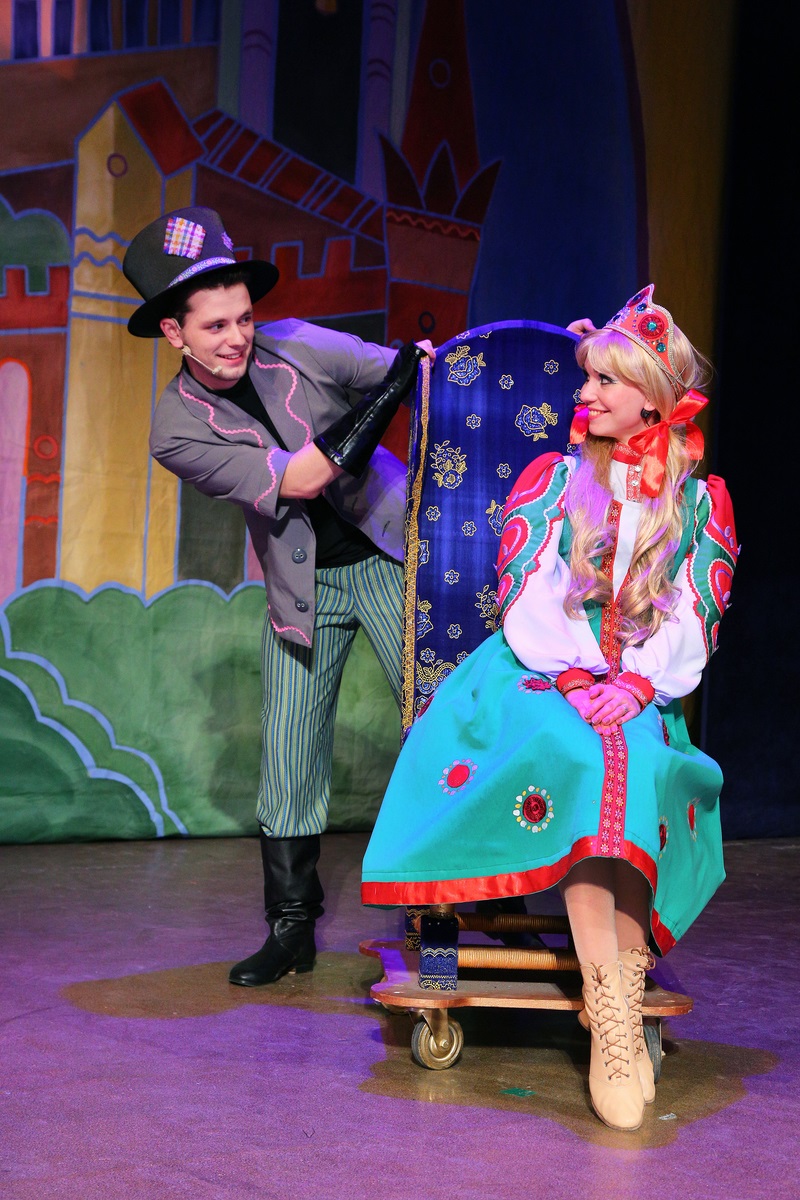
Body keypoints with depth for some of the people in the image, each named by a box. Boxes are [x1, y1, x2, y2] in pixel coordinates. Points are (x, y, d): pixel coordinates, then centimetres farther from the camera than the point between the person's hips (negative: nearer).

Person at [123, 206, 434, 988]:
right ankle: (292, 928, 15)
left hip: (391, 556, 0)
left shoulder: (298, 346, -8)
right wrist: (400, 377, -26)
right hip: (303, 588, 0)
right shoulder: (177, 429, -12)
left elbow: (417, 371, 1)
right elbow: (298, 478, -22)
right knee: (290, 754, 1)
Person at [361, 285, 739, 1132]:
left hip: (642, 695, 1)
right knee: (580, 753, -34)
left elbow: (695, 622, 4)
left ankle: (617, 1006, -38)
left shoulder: (700, 502, 11)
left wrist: (638, 682, -15)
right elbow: (522, 595, 2)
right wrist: (577, 676, -14)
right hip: (540, 675, -1)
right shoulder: (553, 476, 11)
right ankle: (618, 1019, -40)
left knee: (637, 763, -34)